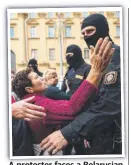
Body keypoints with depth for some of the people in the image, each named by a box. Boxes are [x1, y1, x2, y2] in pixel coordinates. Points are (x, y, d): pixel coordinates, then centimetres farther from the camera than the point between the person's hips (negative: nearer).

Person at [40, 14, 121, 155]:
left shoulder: (115, 54, -18)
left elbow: (110, 103, -31)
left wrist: (69, 132, -36)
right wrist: (88, 133, 18)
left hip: (110, 139, -9)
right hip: (100, 135, 9)